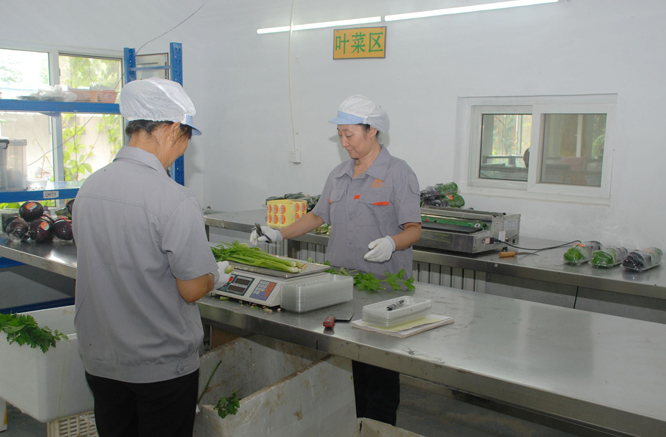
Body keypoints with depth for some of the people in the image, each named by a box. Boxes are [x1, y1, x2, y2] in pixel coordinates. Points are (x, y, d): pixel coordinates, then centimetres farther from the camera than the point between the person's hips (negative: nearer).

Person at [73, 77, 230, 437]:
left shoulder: (87, 188, -1)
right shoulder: (176, 200, -23)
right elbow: (192, 290, -18)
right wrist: (215, 276, 4)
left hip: (99, 361, 6)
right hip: (162, 368, -6)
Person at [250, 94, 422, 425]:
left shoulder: (398, 173, -4)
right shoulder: (338, 175, 15)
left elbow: (413, 229, -6)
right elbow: (318, 216, 23)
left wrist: (392, 242, -26)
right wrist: (278, 234, 14)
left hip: (382, 286, -5)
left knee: (380, 371, -2)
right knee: (347, 364, 9)